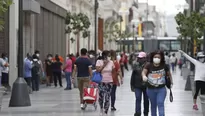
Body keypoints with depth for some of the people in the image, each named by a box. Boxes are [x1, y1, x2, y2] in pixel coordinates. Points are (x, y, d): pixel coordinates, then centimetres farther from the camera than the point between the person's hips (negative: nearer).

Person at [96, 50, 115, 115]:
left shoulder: (111, 62, 3)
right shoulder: (99, 61, -4)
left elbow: (113, 71, 12)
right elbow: (98, 70, -14)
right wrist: (104, 64, -16)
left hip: (109, 82, 2)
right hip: (101, 82, -2)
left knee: (107, 99, 0)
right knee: (101, 97, -6)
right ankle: (101, 108, 24)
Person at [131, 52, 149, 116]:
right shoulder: (136, 65, 1)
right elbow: (133, 76, 5)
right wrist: (132, 85, 4)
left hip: (146, 86, -1)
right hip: (138, 86, 1)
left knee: (146, 100, 11)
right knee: (138, 99, -7)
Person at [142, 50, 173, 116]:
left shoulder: (164, 66, -5)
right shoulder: (149, 65, -9)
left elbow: (168, 74, 12)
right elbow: (144, 72, -25)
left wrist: (171, 81, 6)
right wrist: (144, 76, -47)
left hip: (161, 89, -1)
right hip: (151, 89, 1)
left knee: (160, 103, -13)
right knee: (153, 105, 15)